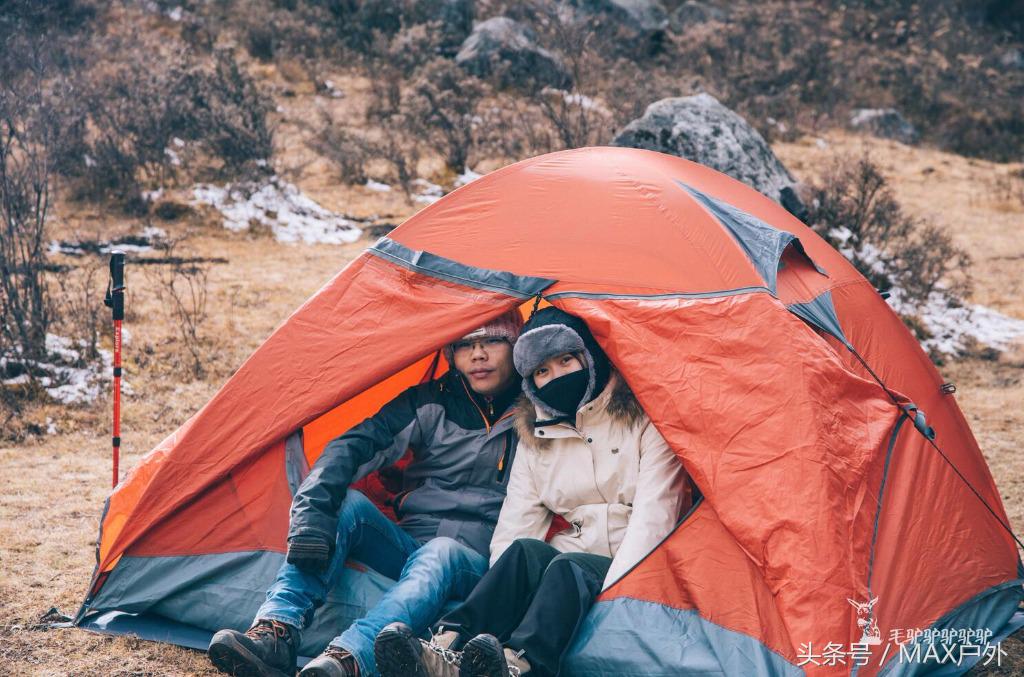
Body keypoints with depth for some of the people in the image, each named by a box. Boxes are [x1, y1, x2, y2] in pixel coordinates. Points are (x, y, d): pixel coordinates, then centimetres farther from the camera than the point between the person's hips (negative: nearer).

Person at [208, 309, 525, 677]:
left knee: (440, 555, -39)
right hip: (408, 545, 3)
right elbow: (351, 447, -10)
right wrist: (312, 512, -28)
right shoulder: (430, 404, 3)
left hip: (474, 564, -3)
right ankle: (274, 635, -39)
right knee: (345, 504, -25)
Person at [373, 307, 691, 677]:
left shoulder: (642, 419, -2)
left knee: (569, 567, -34)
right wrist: (500, 589, -15)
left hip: (633, 572, -4)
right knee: (526, 550, -28)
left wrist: (610, 591, -23)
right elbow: (516, 521, 4)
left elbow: (653, 516, -12)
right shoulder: (535, 435, 13)